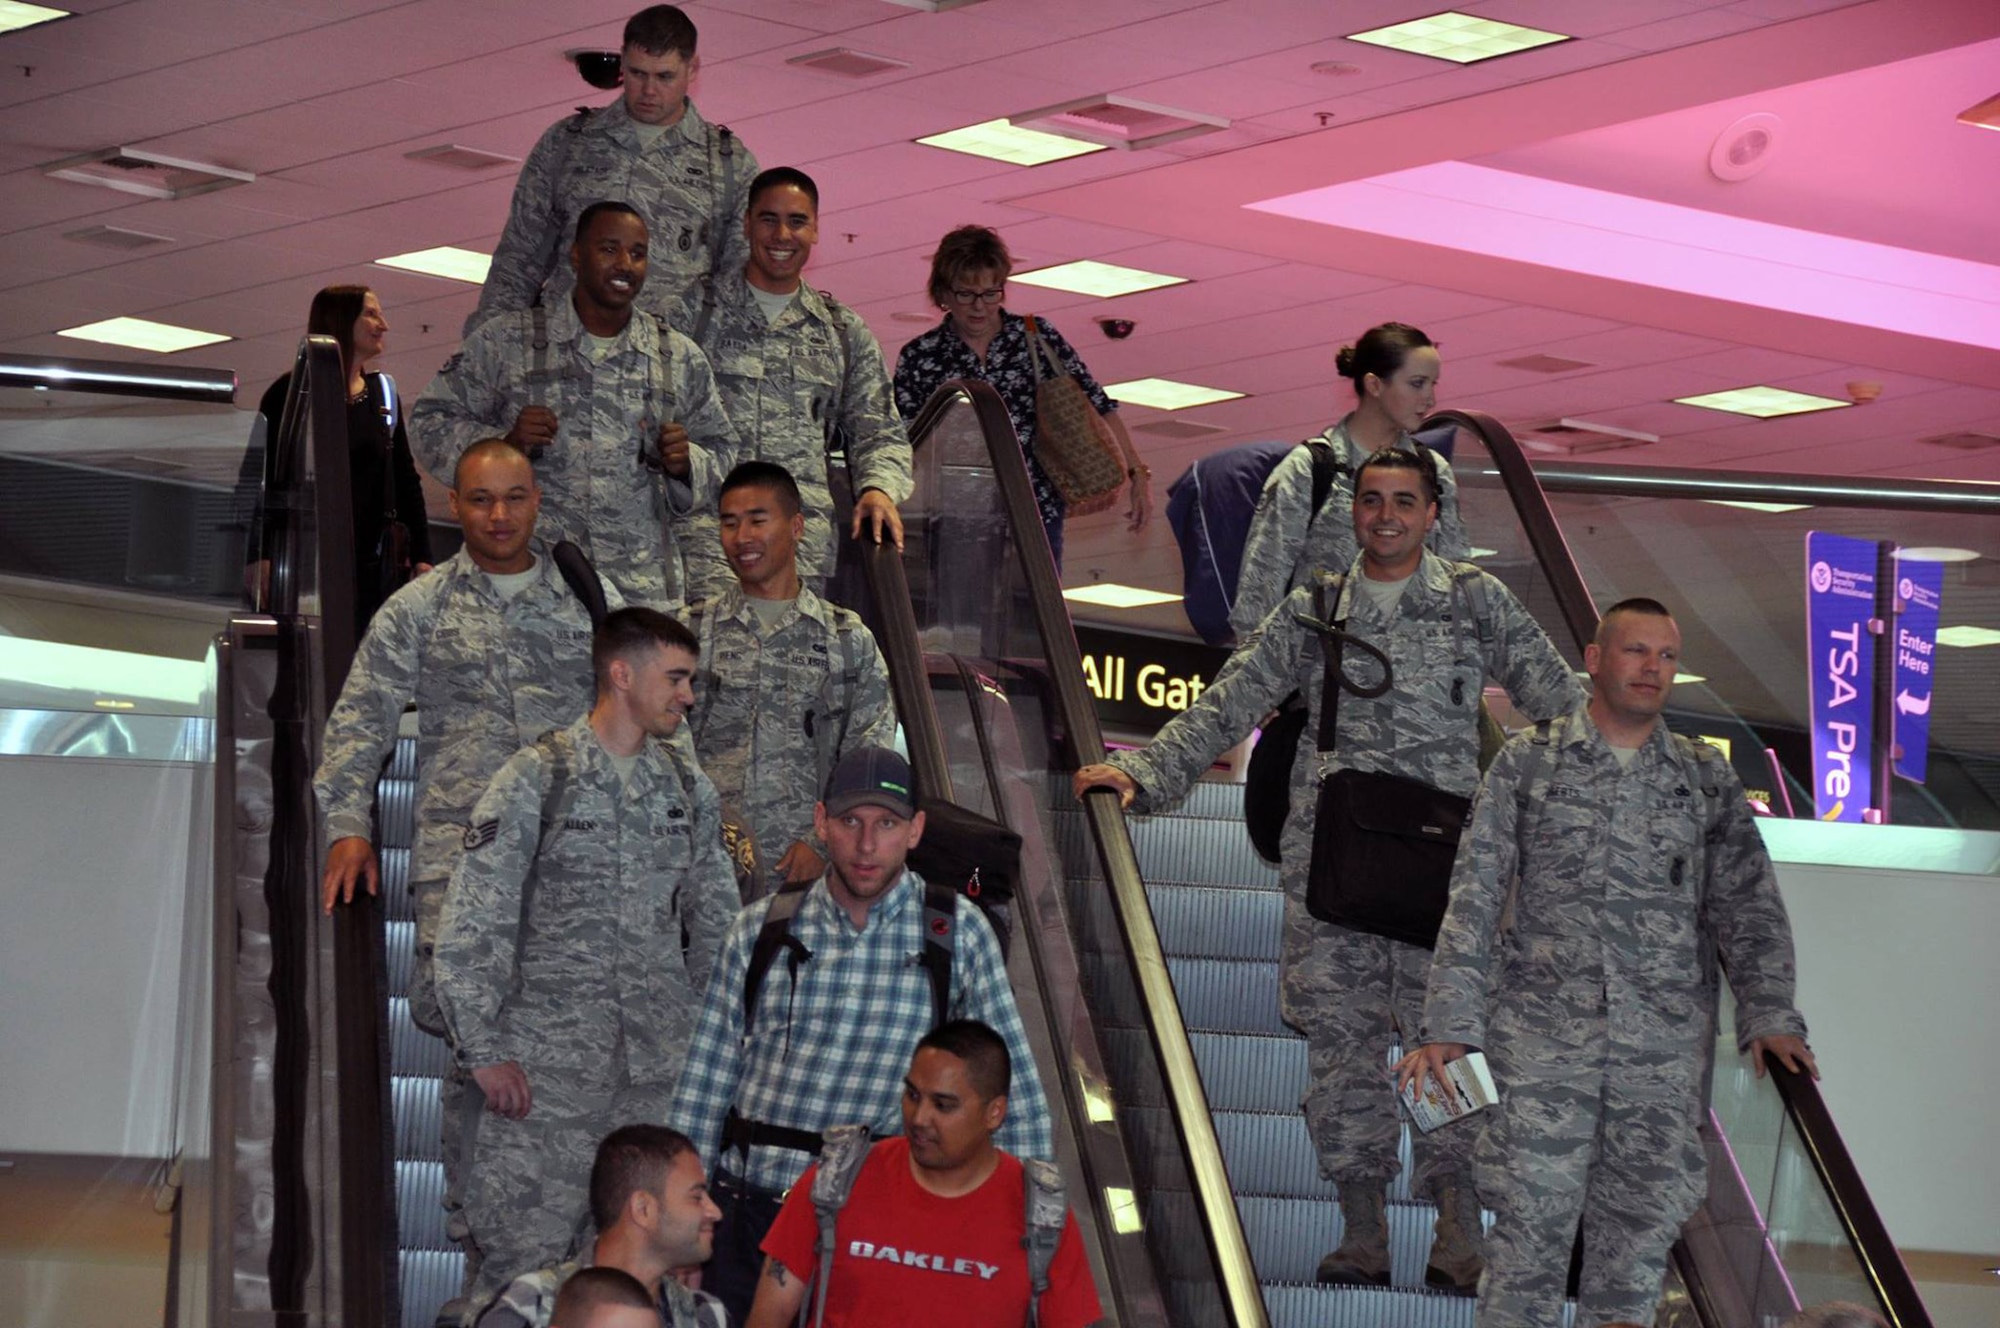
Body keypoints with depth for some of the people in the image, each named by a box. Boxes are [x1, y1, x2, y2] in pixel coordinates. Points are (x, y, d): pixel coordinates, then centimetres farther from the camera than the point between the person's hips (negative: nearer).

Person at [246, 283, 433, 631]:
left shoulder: (383, 393, 15)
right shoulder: (293, 392, 1)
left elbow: (406, 480, 17)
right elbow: (260, 477, -2)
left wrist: (421, 556, 8)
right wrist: (258, 556, -13)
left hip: (370, 562, 4)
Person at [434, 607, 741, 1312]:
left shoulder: (688, 782, 10)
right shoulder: (535, 779, -5)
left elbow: (716, 919, 19)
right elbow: (469, 929, -7)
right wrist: (484, 1053, -9)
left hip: (663, 1067, 5)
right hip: (547, 1068, -4)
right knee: (521, 1252, -5)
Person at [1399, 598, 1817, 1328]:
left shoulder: (1707, 780, 11)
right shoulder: (1528, 762, 5)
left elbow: (1750, 908, 10)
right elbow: (1474, 901, 1)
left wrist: (1769, 1016, -5)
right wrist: (1450, 1026, -7)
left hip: (1666, 1048, 2)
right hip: (1543, 1037, -2)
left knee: (1640, 1228, 4)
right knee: (1531, 1223, -6)